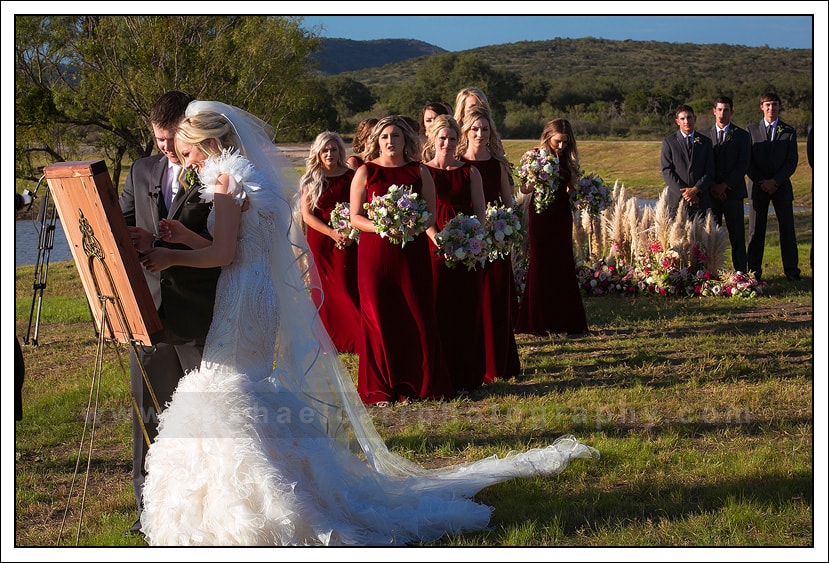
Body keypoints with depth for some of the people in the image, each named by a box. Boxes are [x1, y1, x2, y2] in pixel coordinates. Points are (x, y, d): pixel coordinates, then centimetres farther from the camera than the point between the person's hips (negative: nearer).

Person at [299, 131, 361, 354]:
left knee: (348, 287, -7)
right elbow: (307, 214, -3)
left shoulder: (351, 177, 3)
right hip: (320, 241, 1)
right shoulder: (311, 180, 3)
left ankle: (355, 339, -1)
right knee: (325, 289, 4)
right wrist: (332, 233, -13)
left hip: (348, 241, -1)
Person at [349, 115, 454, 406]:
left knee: (417, 316, -1)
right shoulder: (365, 172, 5)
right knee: (379, 317, 1)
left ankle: (416, 385, 11)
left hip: (412, 251, 1)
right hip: (375, 252, -1)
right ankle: (381, 388, 10)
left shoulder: (419, 172, 7)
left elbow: (431, 215, 5)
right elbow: (355, 217, 1)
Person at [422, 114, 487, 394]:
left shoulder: (469, 171, 9)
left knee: (467, 310, 2)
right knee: (438, 310, -3)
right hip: (435, 247, -1)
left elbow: (481, 212, 6)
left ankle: (464, 378, 8)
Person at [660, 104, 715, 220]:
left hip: (700, 201, 2)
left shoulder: (705, 142, 13)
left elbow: (709, 172, 7)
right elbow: (666, 171, -1)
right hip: (677, 201, -1)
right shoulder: (668, 142, 7)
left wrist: (695, 190, -9)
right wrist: (683, 193, -11)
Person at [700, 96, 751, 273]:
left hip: (733, 193, -1)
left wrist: (725, 185, -12)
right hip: (710, 193, 1)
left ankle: (741, 273, 5)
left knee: (737, 237, 0)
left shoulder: (742, 135, 5)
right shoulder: (704, 135, 10)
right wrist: (711, 186, -8)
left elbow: (743, 165, -3)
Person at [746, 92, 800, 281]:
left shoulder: (789, 131, 6)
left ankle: (791, 269, 5)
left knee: (787, 227, -1)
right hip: (758, 186, 0)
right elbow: (748, 161, 2)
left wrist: (776, 181, -11)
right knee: (757, 229, 0)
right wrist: (761, 182, -9)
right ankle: (754, 270, 6)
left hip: (781, 186, 0)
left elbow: (792, 162, 1)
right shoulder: (751, 130, 5)